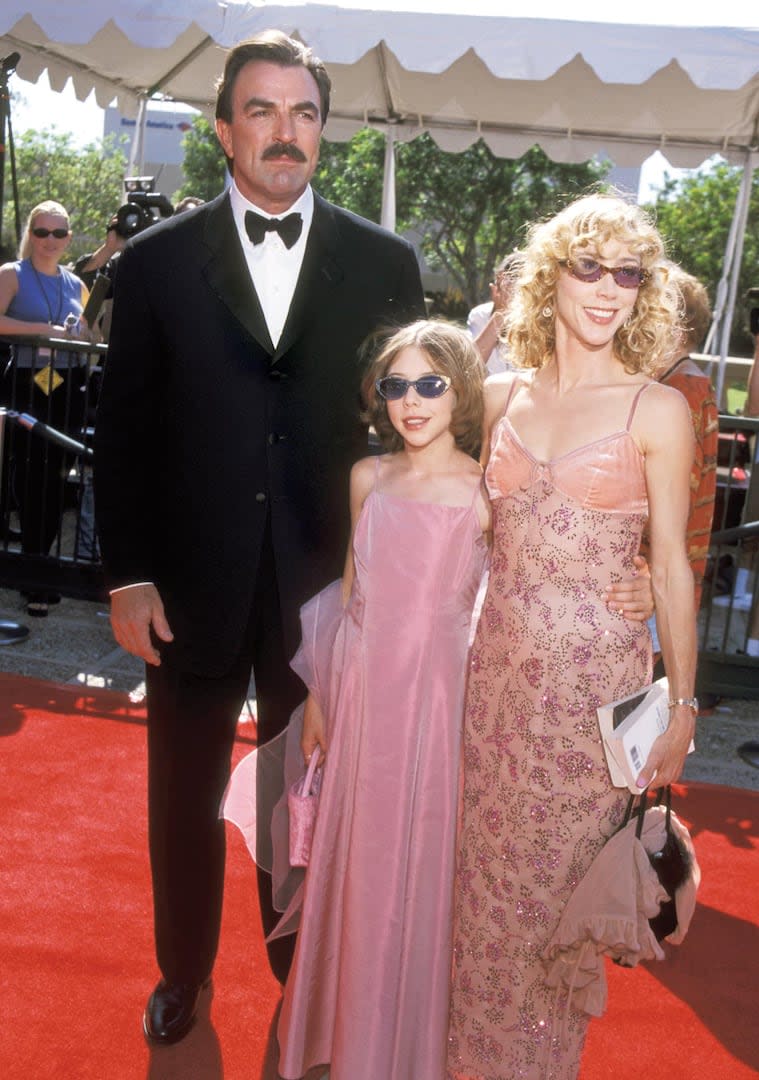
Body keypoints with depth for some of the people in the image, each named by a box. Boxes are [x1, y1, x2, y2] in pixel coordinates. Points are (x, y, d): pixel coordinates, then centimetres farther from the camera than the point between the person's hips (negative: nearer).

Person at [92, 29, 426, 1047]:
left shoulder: (386, 264, 0)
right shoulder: (157, 259, -1)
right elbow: (121, 429, 0)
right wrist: (128, 575, -5)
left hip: (326, 589, 0)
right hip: (193, 588, 1)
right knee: (184, 798, 17)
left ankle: (302, 966, 43)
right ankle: (184, 971, 42)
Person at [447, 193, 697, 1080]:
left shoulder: (657, 410, -6)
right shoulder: (502, 397, 5)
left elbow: (670, 567, -4)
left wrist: (682, 706, -2)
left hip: (594, 678, -3)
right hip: (499, 665, 4)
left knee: (561, 874, 10)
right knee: (487, 865, 16)